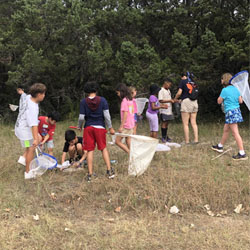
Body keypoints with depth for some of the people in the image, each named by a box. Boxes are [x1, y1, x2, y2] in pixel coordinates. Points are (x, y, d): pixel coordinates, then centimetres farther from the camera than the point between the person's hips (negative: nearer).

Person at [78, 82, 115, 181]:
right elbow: (106, 115, -6)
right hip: (100, 127, 0)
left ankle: (90, 174, 7)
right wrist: (110, 127, 3)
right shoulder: (102, 100, -4)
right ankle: (109, 171, 12)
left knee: (90, 150, 5)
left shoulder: (83, 102, -4)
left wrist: (79, 126, 13)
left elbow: (81, 117, -5)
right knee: (104, 148, 14)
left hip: (88, 127, 0)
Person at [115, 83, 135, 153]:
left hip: (125, 125, -8)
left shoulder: (124, 100, -14)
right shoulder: (131, 100, 10)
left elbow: (125, 114, -19)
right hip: (131, 124, 9)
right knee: (128, 143, 11)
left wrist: (121, 126, -18)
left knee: (117, 141, 0)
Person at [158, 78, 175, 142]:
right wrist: (169, 100, -19)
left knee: (167, 123, 12)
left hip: (169, 110, 8)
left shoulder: (168, 90, 16)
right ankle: (163, 137, 4)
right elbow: (160, 100, -18)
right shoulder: (161, 91, -11)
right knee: (164, 123, -3)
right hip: (164, 110, -8)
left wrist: (173, 100, 6)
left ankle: (166, 136, 19)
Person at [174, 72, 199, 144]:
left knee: (185, 123, -1)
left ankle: (187, 141, 0)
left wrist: (175, 98, 10)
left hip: (186, 101, -6)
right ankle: (196, 139, 5)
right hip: (194, 101, 6)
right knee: (193, 123, 9)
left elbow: (179, 92, -9)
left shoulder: (183, 81, -1)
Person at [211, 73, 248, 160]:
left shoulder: (225, 90, -13)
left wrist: (221, 96, 8)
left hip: (230, 112, -9)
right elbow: (240, 101, 6)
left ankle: (242, 154, -11)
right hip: (236, 111, 9)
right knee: (225, 130, 21)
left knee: (235, 133, -9)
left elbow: (219, 101, -5)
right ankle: (220, 146, 36)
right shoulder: (236, 89, 7)